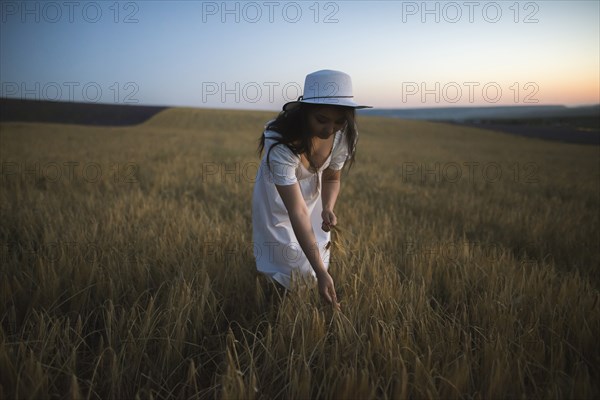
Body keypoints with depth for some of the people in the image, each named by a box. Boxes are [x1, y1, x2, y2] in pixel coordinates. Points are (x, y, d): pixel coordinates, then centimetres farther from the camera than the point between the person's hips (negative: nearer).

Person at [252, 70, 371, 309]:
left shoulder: (343, 134, -26)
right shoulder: (281, 143, -42)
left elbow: (332, 178, -6)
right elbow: (297, 212, -42)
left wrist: (328, 208, -29)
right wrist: (322, 272, -44)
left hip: (313, 189, 4)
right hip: (278, 193, -4)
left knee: (316, 249, 11)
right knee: (285, 258, 1)